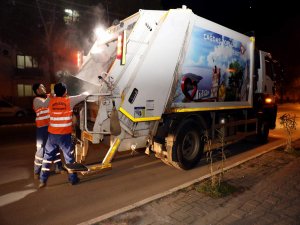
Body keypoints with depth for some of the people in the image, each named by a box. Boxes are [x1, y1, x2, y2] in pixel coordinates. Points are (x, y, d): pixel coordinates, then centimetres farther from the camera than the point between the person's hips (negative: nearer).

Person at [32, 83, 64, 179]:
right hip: (43, 128, -7)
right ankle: (37, 172, 15)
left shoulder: (48, 97, 13)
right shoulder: (37, 100, -8)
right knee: (41, 149, 0)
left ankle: (58, 167, 25)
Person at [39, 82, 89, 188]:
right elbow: (84, 95, 3)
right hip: (65, 135, -3)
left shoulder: (50, 101, 0)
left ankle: (43, 180, 21)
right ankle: (73, 179, 19)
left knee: (48, 155, 16)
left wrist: (54, 95, 28)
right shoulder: (69, 100, -7)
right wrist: (87, 92, 26)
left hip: (52, 134, 3)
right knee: (69, 156, 9)